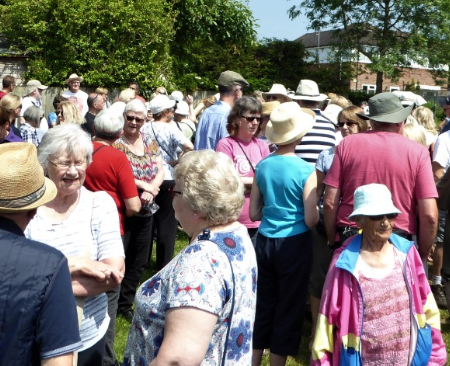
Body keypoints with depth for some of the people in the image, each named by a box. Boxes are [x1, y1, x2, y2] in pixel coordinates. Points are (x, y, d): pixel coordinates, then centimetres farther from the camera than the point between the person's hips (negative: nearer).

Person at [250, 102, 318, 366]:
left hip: (265, 241, 5)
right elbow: (311, 220, -14)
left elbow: (254, 213, 6)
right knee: (289, 309, 10)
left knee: (264, 305, 17)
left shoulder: (262, 166, 0)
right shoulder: (306, 170, -14)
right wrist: (316, 208, 6)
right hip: (294, 244, -5)